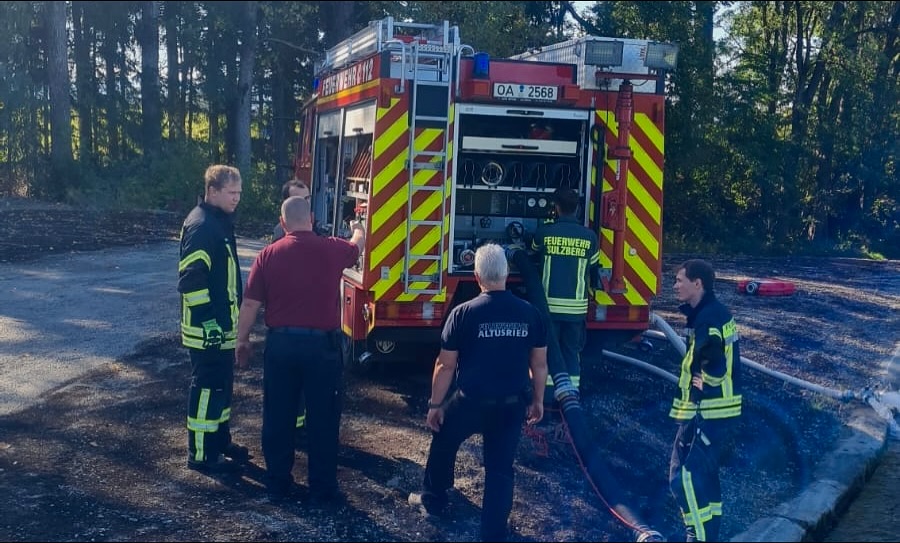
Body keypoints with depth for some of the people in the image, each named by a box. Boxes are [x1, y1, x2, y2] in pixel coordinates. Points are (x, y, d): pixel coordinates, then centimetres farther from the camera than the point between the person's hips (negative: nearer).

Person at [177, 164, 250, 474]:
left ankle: (220, 442, 30)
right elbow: (191, 279, -24)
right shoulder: (200, 226, -19)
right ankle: (201, 454, 8)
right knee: (207, 388, -1)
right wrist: (207, 320, -23)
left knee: (222, 385, 18)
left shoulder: (220, 222, 13)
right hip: (208, 329, -10)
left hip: (223, 326, 10)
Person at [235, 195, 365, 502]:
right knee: (323, 418, 9)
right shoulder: (333, 250, -3)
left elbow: (250, 304, -1)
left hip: (281, 343, 1)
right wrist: (357, 229, 44)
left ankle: (278, 484, 22)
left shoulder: (269, 255, -3)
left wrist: (243, 340, 12)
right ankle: (323, 487, 16)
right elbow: (358, 244, 21)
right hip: (322, 344, -1)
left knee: (278, 417, 13)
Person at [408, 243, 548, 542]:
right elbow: (539, 363, 4)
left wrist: (435, 405, 2)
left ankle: (433, 500, 42)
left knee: (443, 443, 26)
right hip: (512, 404, 2)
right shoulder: (530, 313, -4)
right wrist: (537, 400, 18)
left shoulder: (463, 313, -13)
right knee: (500, 468, 12)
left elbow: (445, 365, -8)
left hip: (470, 402, -2)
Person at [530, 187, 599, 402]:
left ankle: (547, 395, 9)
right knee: (572, 352, 10)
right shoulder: (589, 236, -1)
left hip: (550, 304, -1)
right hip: (577, 306, 1)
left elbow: (535, 253, 16)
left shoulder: (544, 231, -5)